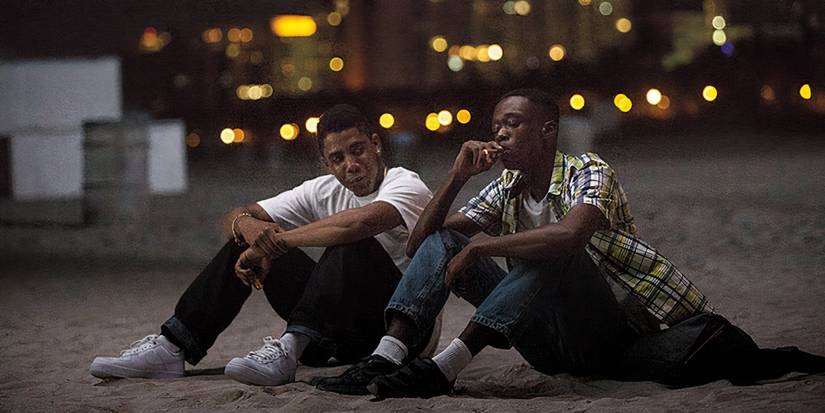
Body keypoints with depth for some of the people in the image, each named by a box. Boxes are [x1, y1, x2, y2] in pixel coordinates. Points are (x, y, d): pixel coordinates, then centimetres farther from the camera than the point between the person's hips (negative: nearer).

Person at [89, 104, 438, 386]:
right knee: (245, 238, -3)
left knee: (353, 243, -32)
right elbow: (232, 218, 5)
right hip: (340, 331, 6)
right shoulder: (324, 191, 7)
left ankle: (289, 349, -44)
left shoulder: (406, 186, -13)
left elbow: (359, 222, -38)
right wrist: (247, 224, -22)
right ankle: (170, 348, -14)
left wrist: (274, 241, -28)